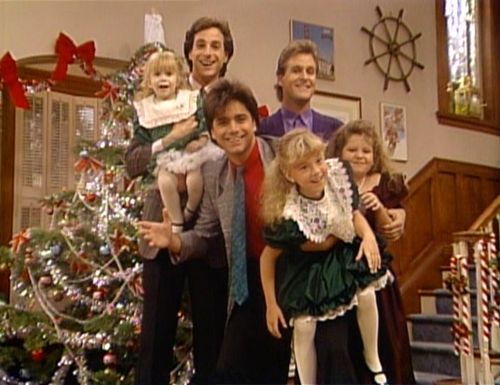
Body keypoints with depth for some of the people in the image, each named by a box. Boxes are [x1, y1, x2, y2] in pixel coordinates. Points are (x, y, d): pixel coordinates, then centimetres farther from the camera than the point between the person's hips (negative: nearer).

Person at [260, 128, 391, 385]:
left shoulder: (337, 175, -24)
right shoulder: (288, 217, -35)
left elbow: (354, 214, -4)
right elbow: (268, 258, -18)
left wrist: (368, 235, -24)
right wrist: (271, 304, -13)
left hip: (343, 254, 4)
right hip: (305, 266, -3)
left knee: (366, 295, -14)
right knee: (303, 326, -5)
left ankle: (373, 359, 15)